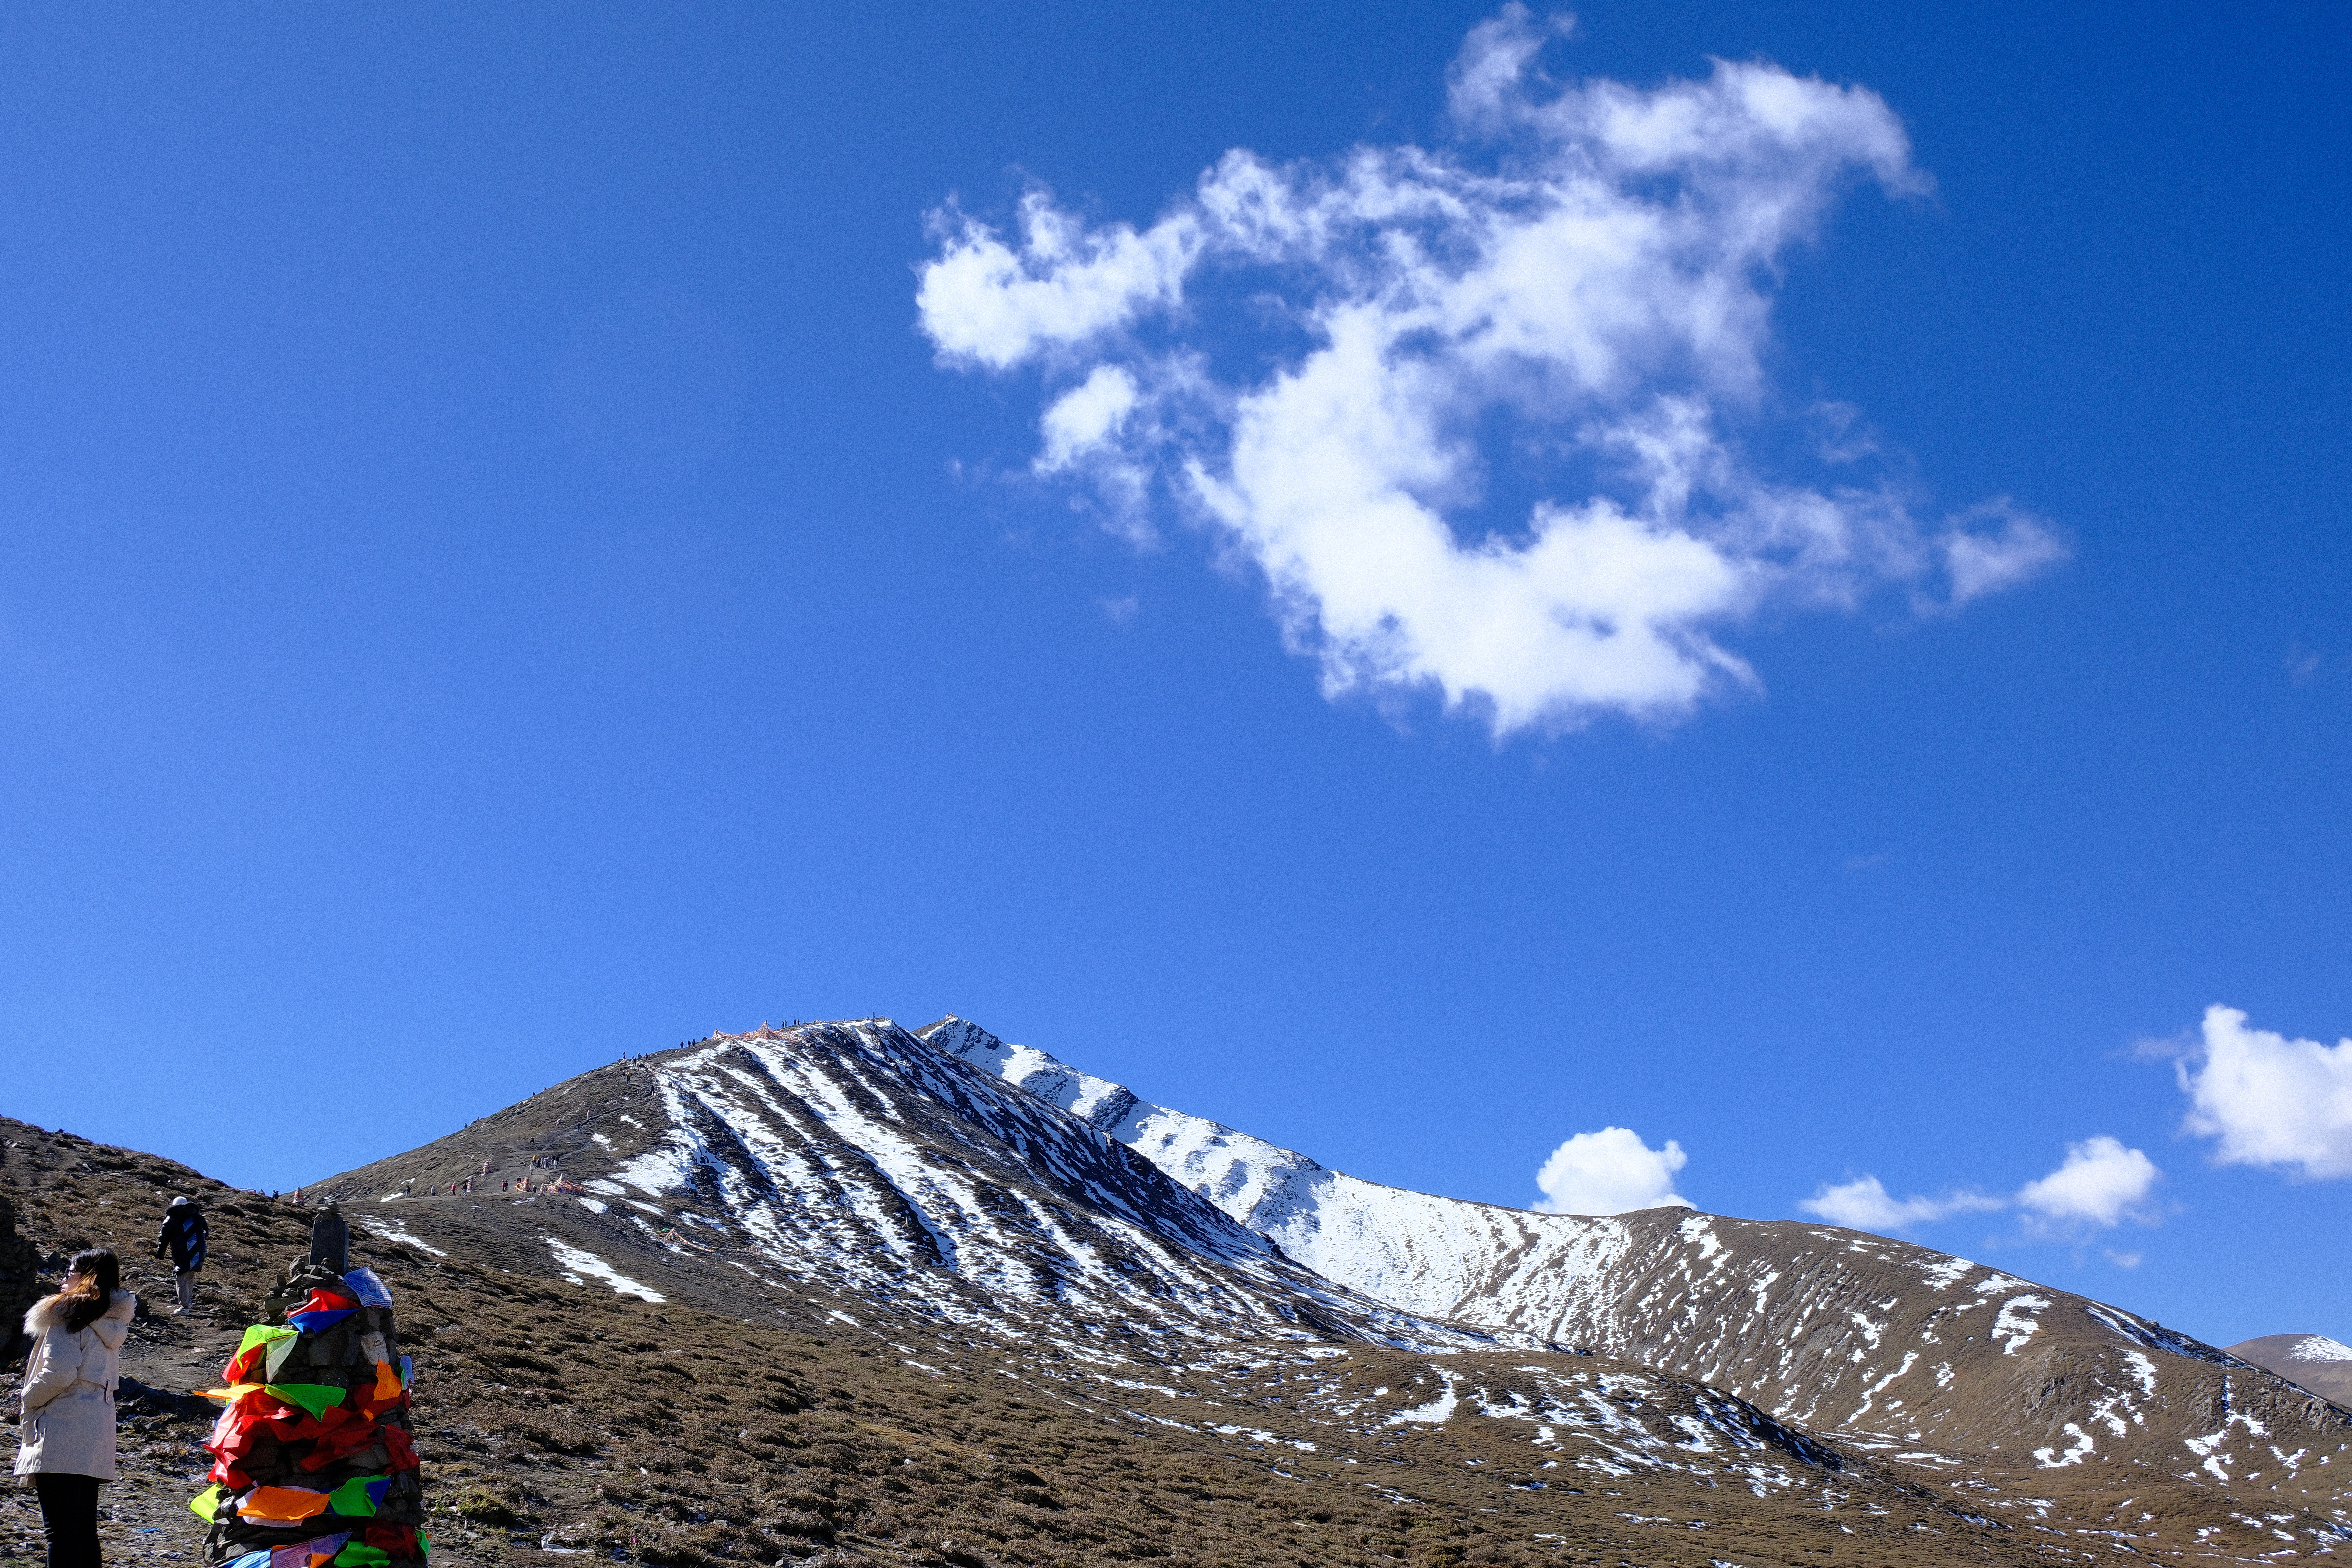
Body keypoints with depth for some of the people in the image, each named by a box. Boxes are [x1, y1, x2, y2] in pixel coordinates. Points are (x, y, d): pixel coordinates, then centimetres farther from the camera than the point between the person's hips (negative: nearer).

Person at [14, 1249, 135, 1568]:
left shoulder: (68, 1313, -8)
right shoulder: (112, 1321, 15)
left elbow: (58, 1373, -17)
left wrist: (30, 1400, 0)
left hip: (62, 1427, -8)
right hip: (98, 1431, 8)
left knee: (61, 1530, -9)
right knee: (85, 1528, 14)